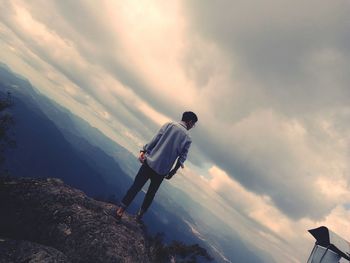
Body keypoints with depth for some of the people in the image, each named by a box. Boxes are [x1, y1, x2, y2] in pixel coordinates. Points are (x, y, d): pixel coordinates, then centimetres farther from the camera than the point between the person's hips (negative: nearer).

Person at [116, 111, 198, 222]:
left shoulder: (169, 124, 1)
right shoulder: (188, 138, 2)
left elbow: (155, 139, -8)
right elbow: (182, 158, 2)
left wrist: (143, 151, -5)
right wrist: (173, 172, 11)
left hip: (150, 162, 0)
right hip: (162, 170, 1)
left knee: (135, 186, 8)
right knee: (151, 193, 19)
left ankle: (120, 210, 8)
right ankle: (140, 215, 27)